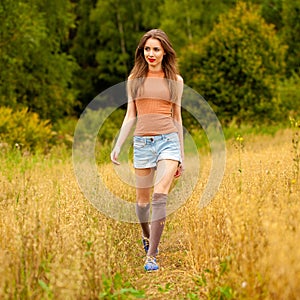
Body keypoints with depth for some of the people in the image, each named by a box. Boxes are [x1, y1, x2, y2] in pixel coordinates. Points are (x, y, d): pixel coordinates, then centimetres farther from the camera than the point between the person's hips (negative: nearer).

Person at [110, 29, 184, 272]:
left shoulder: (175, 80, 6)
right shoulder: (135, 78, 8)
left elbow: (177, 117, 11)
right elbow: (130, 116, 11)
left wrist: (182, 156, 12)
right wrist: (118, 146, 2)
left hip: (169, 141, -2)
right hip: (142, 142, 2)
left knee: (160, 196, -18)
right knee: (143, 199, 10)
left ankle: (151, 256, -16)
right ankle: (147, 235, 41)